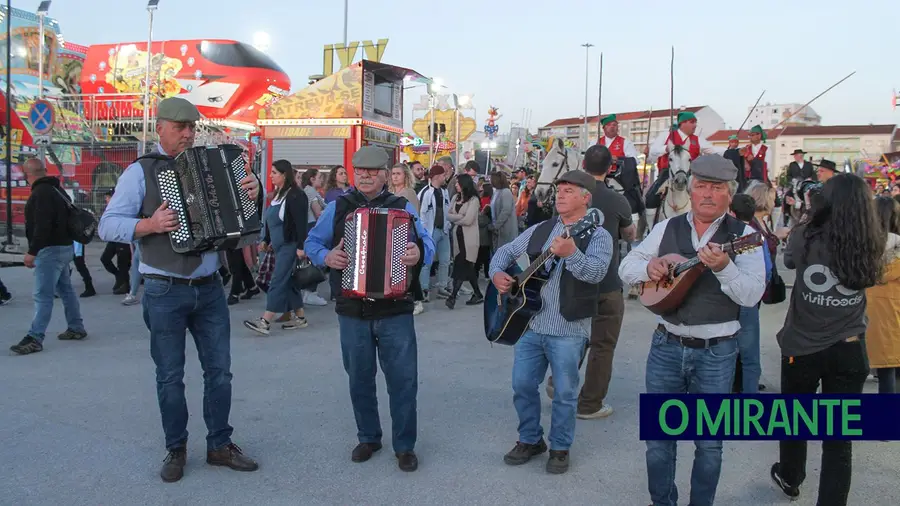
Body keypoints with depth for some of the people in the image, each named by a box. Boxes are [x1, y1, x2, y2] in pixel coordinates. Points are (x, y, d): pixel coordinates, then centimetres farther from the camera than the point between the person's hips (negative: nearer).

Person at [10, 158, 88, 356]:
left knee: (43, 295, -9)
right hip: (64, 246, 10)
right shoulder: (57, 189, 14)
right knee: (65, 289, 17)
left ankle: (34, 338, -8)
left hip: (50, 250, -10)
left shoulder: (41, 193, -17)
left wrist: (32, 251, -23)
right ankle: (76, 328, 24)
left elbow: (42, 226, -25)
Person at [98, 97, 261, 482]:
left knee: (219, 370, 8)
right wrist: (149, 225, -23)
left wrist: (251, 192, -7)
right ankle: (176, 450, 24)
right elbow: (108, 225, -7)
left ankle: (220, 445, 22)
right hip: (165, 292, -3)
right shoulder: (140, 171, -2)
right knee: (170, 377, 8)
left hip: (209, 288, 4)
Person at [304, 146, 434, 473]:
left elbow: (428, 244, 1)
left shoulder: (402, 208, 4)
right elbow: (312, 242, 10)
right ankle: (368, 437, 32)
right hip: (352, 312, 2)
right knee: (359, 378, 14)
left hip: (395, 310, -1)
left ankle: (405, 445, 17)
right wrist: (325, 257, -12)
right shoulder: (338, 207, 6)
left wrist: (419, 253, -22)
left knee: (403, 379, 2)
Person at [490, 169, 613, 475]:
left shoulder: (597, 236, -6)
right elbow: (505, 251, 16)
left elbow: (596, 272, -24)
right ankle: (530, 440, 29)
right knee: (522, 385, 10)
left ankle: (560, 448, 25)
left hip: (568, 329, -5)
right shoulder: (539, 230, 10)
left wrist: (571, 253, -42)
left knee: (565, 393, 6)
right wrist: (497, 273, -4)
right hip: (530, 322, 5)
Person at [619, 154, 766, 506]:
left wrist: (723, 267, -32)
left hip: (717, 352, -2)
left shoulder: (742, 235, -5)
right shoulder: (667, 228, 4)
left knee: (709, 441, 10)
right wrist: (649, 266, -14)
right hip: (667, 345, 3)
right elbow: (626, 268, 7)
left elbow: (752, 295, -15)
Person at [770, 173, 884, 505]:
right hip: (848, 352, 1)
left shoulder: (804, 238, -14)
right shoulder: (872, 246, -10)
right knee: (839, 436, 8)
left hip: (801, 348, 0)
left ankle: (790, 479, 45)